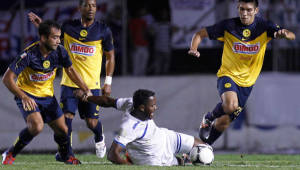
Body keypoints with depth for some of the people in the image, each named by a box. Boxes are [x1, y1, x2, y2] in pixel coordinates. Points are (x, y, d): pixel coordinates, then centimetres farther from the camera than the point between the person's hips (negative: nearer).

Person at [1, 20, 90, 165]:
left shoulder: (59, 52, -12)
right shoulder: (29, 54, -27)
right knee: (37, 126, -29)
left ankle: (65, 155, 36)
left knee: (62, 130, 3)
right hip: (27, 94, -5)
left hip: (47, 95, 5)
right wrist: (23, 97, -32)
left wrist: (86, 89, 3)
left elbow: (70, 70, 8)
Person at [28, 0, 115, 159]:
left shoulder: (103, 30, 1)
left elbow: (110, 57, 8)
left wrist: (108, 82, 1)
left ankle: (99, 139, 34)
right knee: (66, 116, -13)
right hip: (69, 82, 1)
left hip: (92, 84, -1)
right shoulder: (68, 27, 3)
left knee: (92, 122, 1)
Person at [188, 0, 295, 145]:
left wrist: (284, 34, -44)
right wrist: (194, 48, -23)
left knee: (224, 122, 4)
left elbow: (291, 36, -20)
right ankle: (208, 118, -2)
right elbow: (200, 34, -2)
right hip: (228, 75, -2)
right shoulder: (228, 26, -11)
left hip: (247, 82, 2)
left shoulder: (263, 27, -9)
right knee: (231, 105, -33)